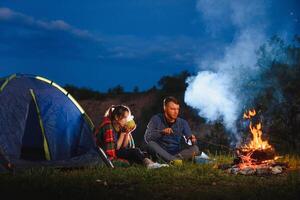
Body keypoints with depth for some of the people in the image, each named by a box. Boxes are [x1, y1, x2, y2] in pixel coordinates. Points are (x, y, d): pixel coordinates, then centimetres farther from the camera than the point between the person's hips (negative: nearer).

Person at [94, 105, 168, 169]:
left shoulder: (119, 127, 10)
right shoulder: (108, 126, -14)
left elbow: (124, 147, 7)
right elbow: (115, 148, -16)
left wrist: (127, 133, -4)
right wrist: (123, 133, -14)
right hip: (110, 157, -8)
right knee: (135, 151, -22)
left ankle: (149, 163, -34)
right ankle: (149, 164, -35)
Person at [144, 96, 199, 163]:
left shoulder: (182, 123, 4)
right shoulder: (156, 119, -2)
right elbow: (147, 138, -13)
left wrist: (192, 139, -26)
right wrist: (162, 132, -30)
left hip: (176, 153, 2)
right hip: (160, 153, -2)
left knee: (195, 148, -21)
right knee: (150, 144, -31)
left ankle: (172, 161, -40)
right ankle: (175, 160, -45)